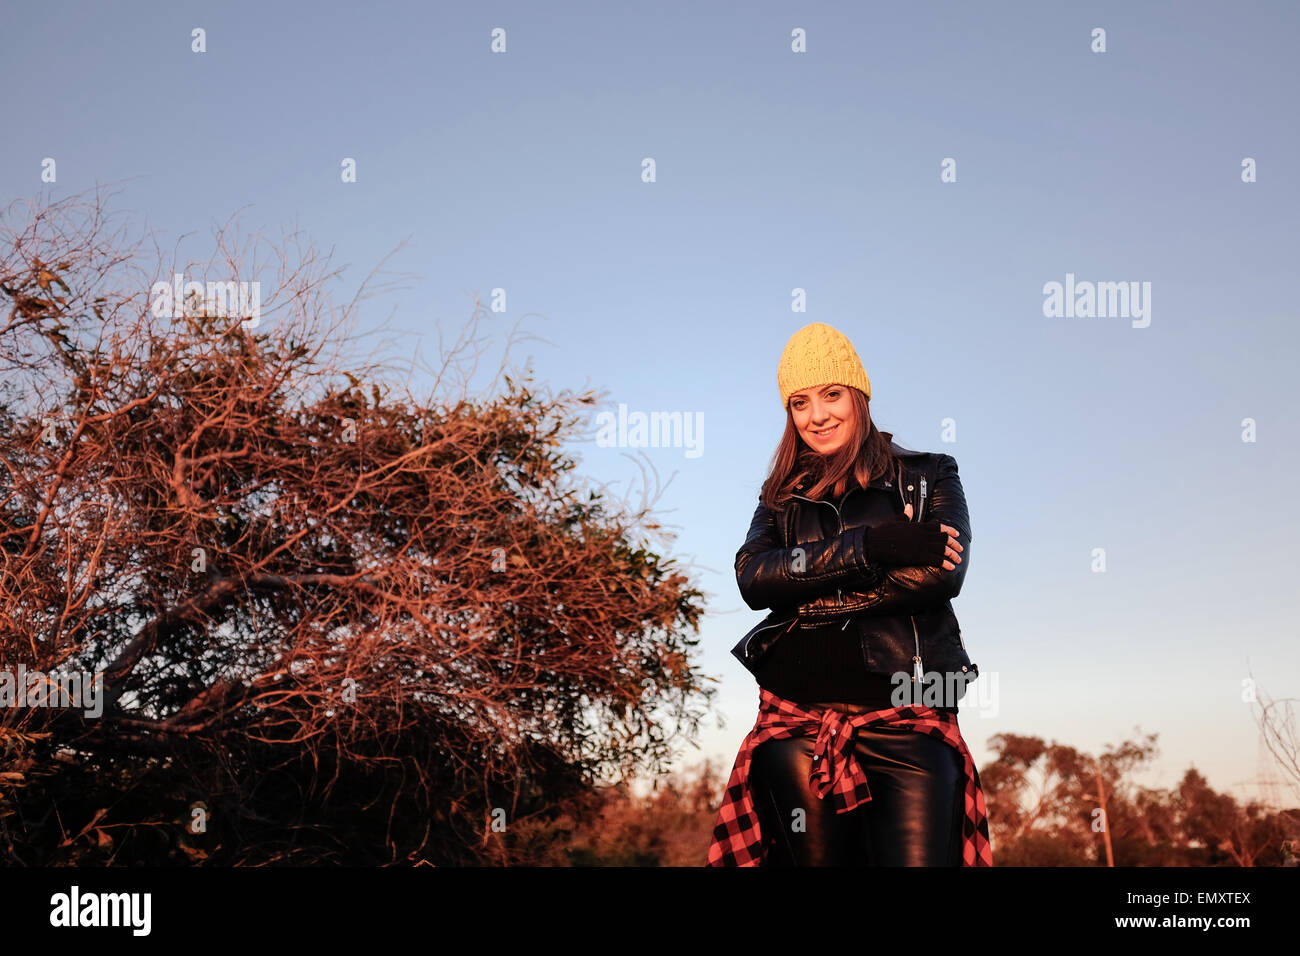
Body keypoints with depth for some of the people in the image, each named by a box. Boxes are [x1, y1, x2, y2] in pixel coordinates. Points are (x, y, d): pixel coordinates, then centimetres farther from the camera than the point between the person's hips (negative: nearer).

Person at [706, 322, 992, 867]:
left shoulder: (927, 477, 12)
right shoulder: (783, 498, 18)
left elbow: (942, 575, -6)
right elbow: (753, 577, -2)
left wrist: (814, 598, -5)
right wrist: (870, 544, -12)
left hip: (904, 719, -2)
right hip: (800, 723, 2)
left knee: (918, 857, -14)